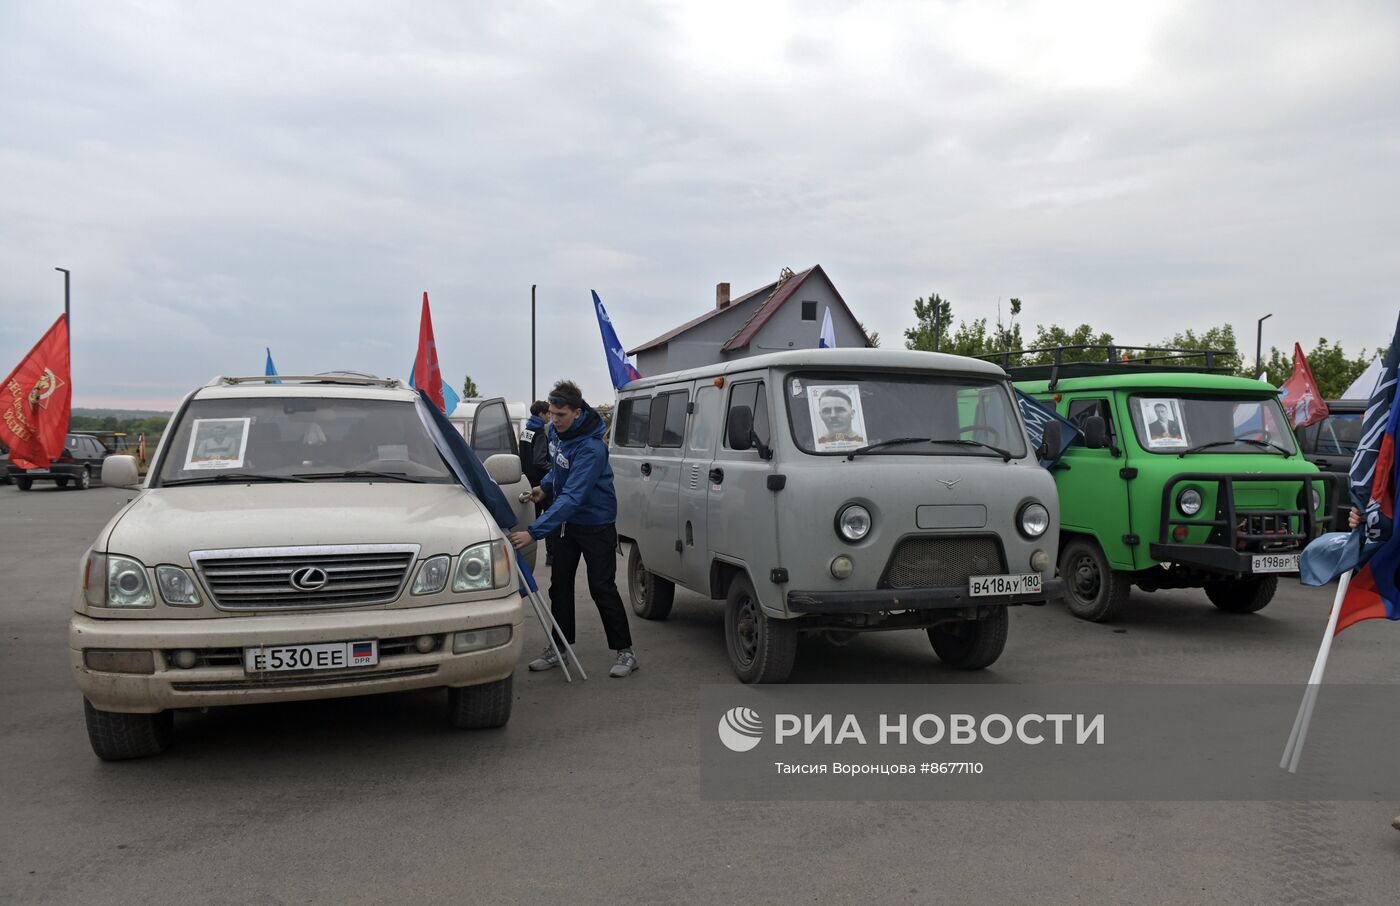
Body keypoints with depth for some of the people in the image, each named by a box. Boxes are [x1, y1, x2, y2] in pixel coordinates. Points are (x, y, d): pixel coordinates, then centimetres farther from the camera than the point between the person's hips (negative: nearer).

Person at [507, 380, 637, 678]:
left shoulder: (591, 448, -32)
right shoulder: (555, 430, -5)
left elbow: (572, 497, -38)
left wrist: (534, 531, -44)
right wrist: (545, 486, -2)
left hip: (596, 523, -8)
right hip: (567, 521, 8)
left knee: (602, 587, -4)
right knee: (560, 584, 10)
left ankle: (625, 652, 7)